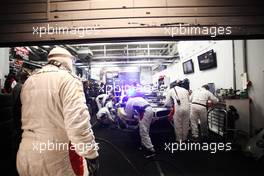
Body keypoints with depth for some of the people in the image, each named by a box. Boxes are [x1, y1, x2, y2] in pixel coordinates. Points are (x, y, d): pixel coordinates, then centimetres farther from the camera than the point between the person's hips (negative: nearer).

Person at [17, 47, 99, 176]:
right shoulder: (68, 79, -16)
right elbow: (78, 122, -26)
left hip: (26, 153, 7)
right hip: (58, 157, -6)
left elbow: (27, 118, 17)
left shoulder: (28, 81, 8)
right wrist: (91, 154, -19)